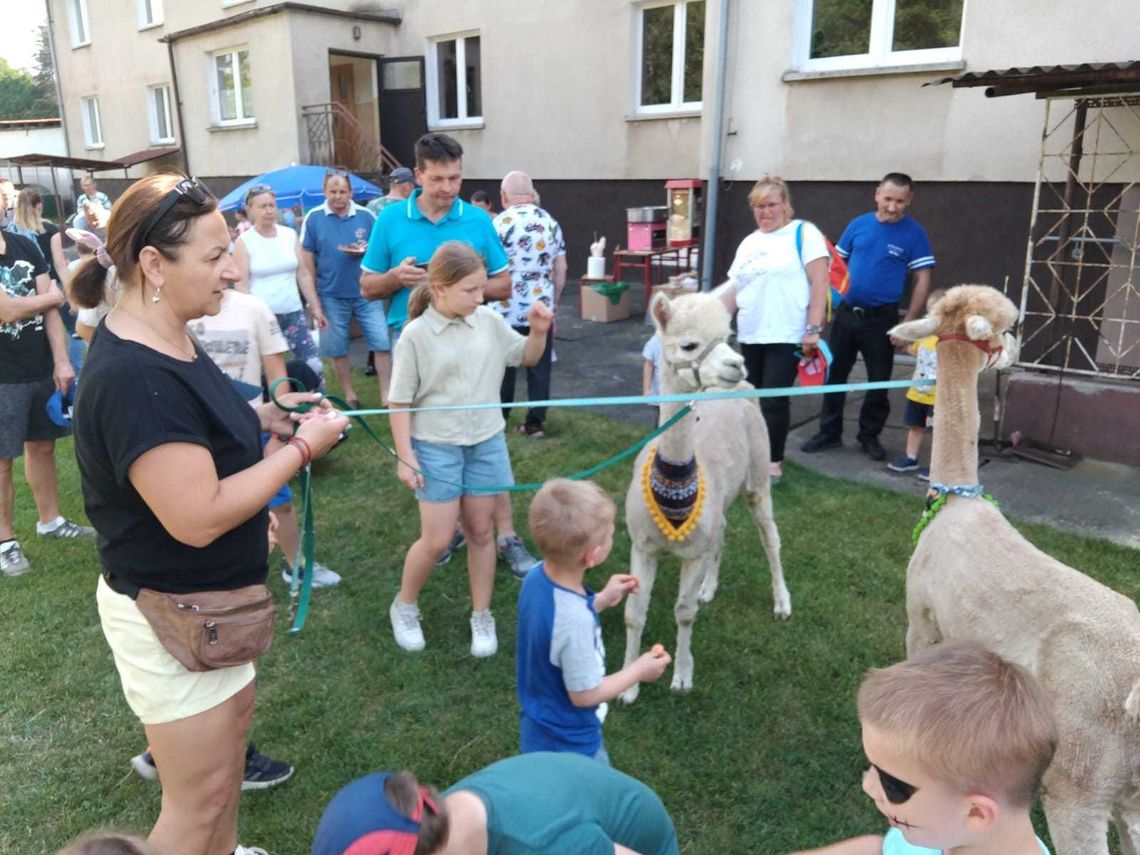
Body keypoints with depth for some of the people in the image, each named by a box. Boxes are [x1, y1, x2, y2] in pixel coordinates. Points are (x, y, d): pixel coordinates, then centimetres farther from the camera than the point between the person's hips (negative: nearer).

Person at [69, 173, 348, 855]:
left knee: (234, 715, 28)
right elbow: (198, 518, -31)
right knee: (199, 799, 7)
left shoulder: (164, 340, 1)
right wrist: (302, 448, -22)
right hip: (170, 617, -10)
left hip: (207, 597, 10)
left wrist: (263, 419, 4)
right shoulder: (135, 376, -31)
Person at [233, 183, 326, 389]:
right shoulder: (244, 242, -4)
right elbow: (241, 285, -7)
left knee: (314, 365, -1)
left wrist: (316, 308, 7)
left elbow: (304, 274, 9)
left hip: (293, 313, 3)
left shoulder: (290, 235, 7)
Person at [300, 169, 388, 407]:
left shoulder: (365, 216, 1)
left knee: (383, 342, -4)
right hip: (331, 295, 0)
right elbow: (307, 261, 1)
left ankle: (386, 393, 5)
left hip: (366, 292, 0)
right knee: (337, 349, 8)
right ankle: (349, 395, 23)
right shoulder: (313, 218, -1)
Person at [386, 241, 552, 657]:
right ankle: (404, 606, 27)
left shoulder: (490, 322, -2)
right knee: (437, 539, 0)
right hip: (436, 447, -3)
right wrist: (405, 457, -10)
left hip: (486, 443, 4)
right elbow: (399, 401, -8)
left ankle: (482, 616, 27)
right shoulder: (416, 335, -12)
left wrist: (539, 332, -6)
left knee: (480, 532, 12)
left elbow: (526, 358, 14)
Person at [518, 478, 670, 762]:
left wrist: (601, 600, 5)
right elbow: (584, 695, -24)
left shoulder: (538, 576, -14)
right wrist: (638, 671, -13)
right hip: (569, 744, -7)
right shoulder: (575, 619, -39)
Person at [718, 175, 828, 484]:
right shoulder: (748, 243, 15)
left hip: (786, 336, -6)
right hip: (750, 336, 6)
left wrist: (813, 329, -14)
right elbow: (735, 290, 16)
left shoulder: (803, 233, -3)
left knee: (774, 401, -4)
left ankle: (774, 462, 9)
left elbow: (819, 282, -8)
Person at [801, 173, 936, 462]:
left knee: (879, 381, 7)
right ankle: (829, 432, 21)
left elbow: (922, 281, -6)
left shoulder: (914, 234, -6)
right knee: (834, 374, 9)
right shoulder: (858, 224, 2)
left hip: (881, 319, -3)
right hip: (845, 313, 3)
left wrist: (907, 324, -11)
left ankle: (870, 436, 23)